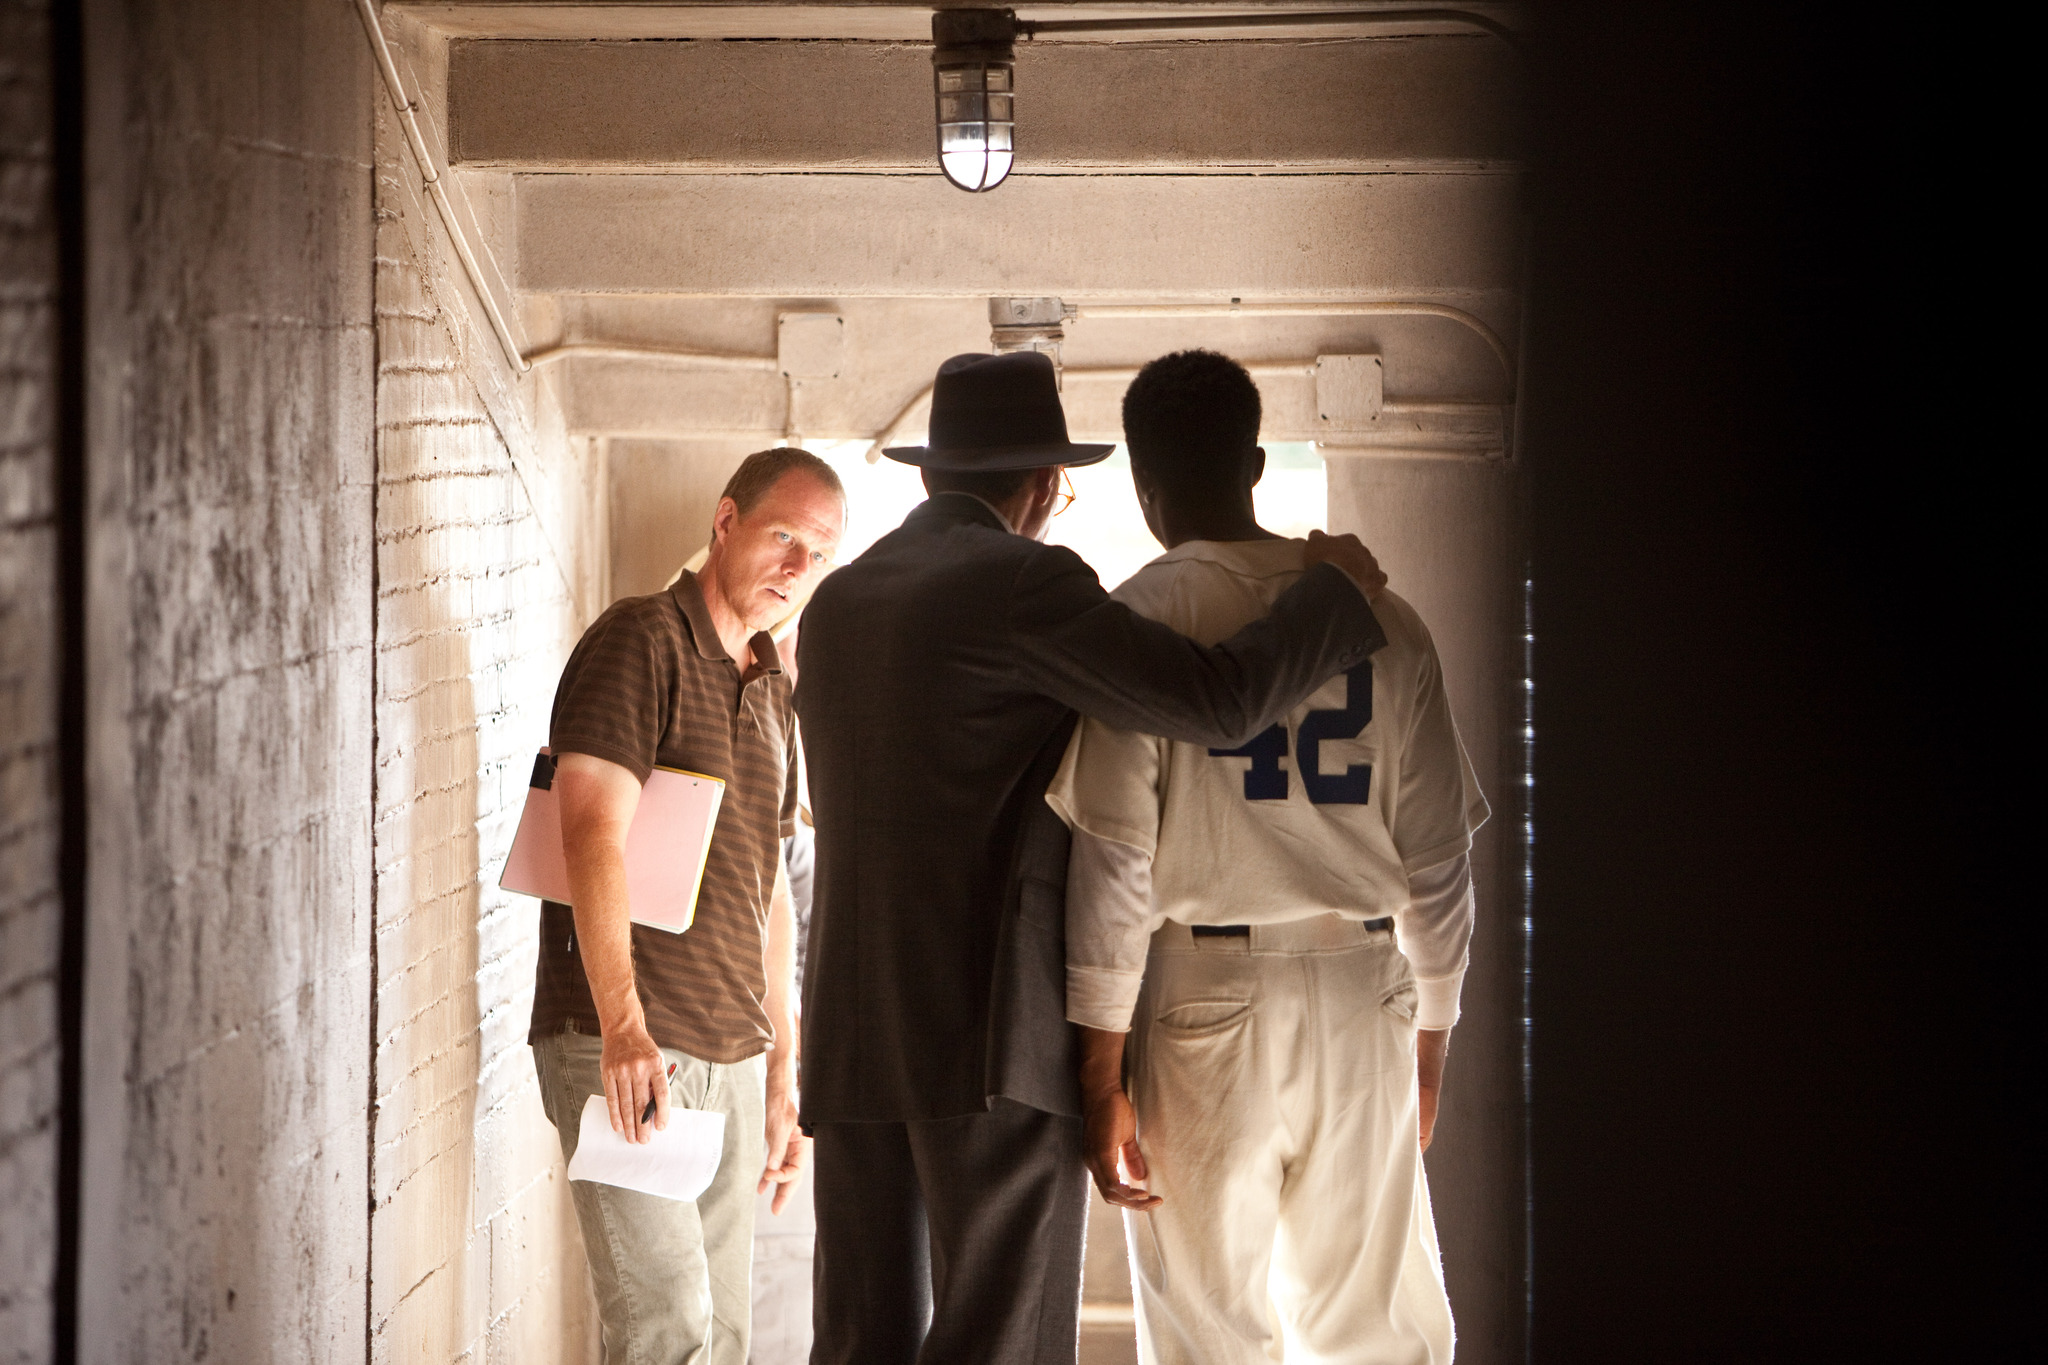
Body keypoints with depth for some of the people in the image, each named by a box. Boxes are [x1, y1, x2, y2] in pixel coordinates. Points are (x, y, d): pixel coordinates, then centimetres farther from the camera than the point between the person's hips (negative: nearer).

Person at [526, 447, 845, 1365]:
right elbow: (593, 834, -18)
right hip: (619, 1049, -8)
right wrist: (623, 1029, -26)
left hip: (732, 1060, 8)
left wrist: (783, 1075, 19)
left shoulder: (773, 695, 19)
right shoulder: (640, 641, -7)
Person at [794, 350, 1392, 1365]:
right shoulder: (1023, 581, -7)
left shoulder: (834, 603, 16)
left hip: (853, 1029, 7)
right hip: (995, 1027, -7)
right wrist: (1335, 591, 3)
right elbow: (1220, 701, -13)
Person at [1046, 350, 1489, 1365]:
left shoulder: (1137, 622, -5)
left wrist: (1101, 1069, -6)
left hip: (1202, 991, -3)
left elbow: (1112, 860, -10)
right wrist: (1430, 1044, 17)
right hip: (1359, 992, 3)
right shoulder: (1381, 619, 6)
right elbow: (1439, 853, 7)